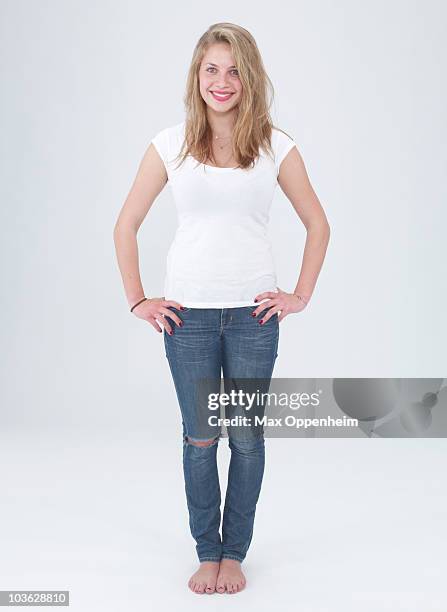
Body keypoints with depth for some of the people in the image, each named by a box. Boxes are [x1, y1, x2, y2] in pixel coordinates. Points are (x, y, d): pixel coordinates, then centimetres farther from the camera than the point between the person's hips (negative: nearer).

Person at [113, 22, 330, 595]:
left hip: (253, 311, 0)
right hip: (188, 311, 0)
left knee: (246, 436, 7)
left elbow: (317, 225, 10)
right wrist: (137, 301, 2)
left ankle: (234, 553, 25)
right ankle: (207, 553, 25)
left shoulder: (276, 145, 2)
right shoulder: (171, 143, 1)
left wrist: (301, 294, 3)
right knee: (200, 438, 7)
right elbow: (126, 225, 6)